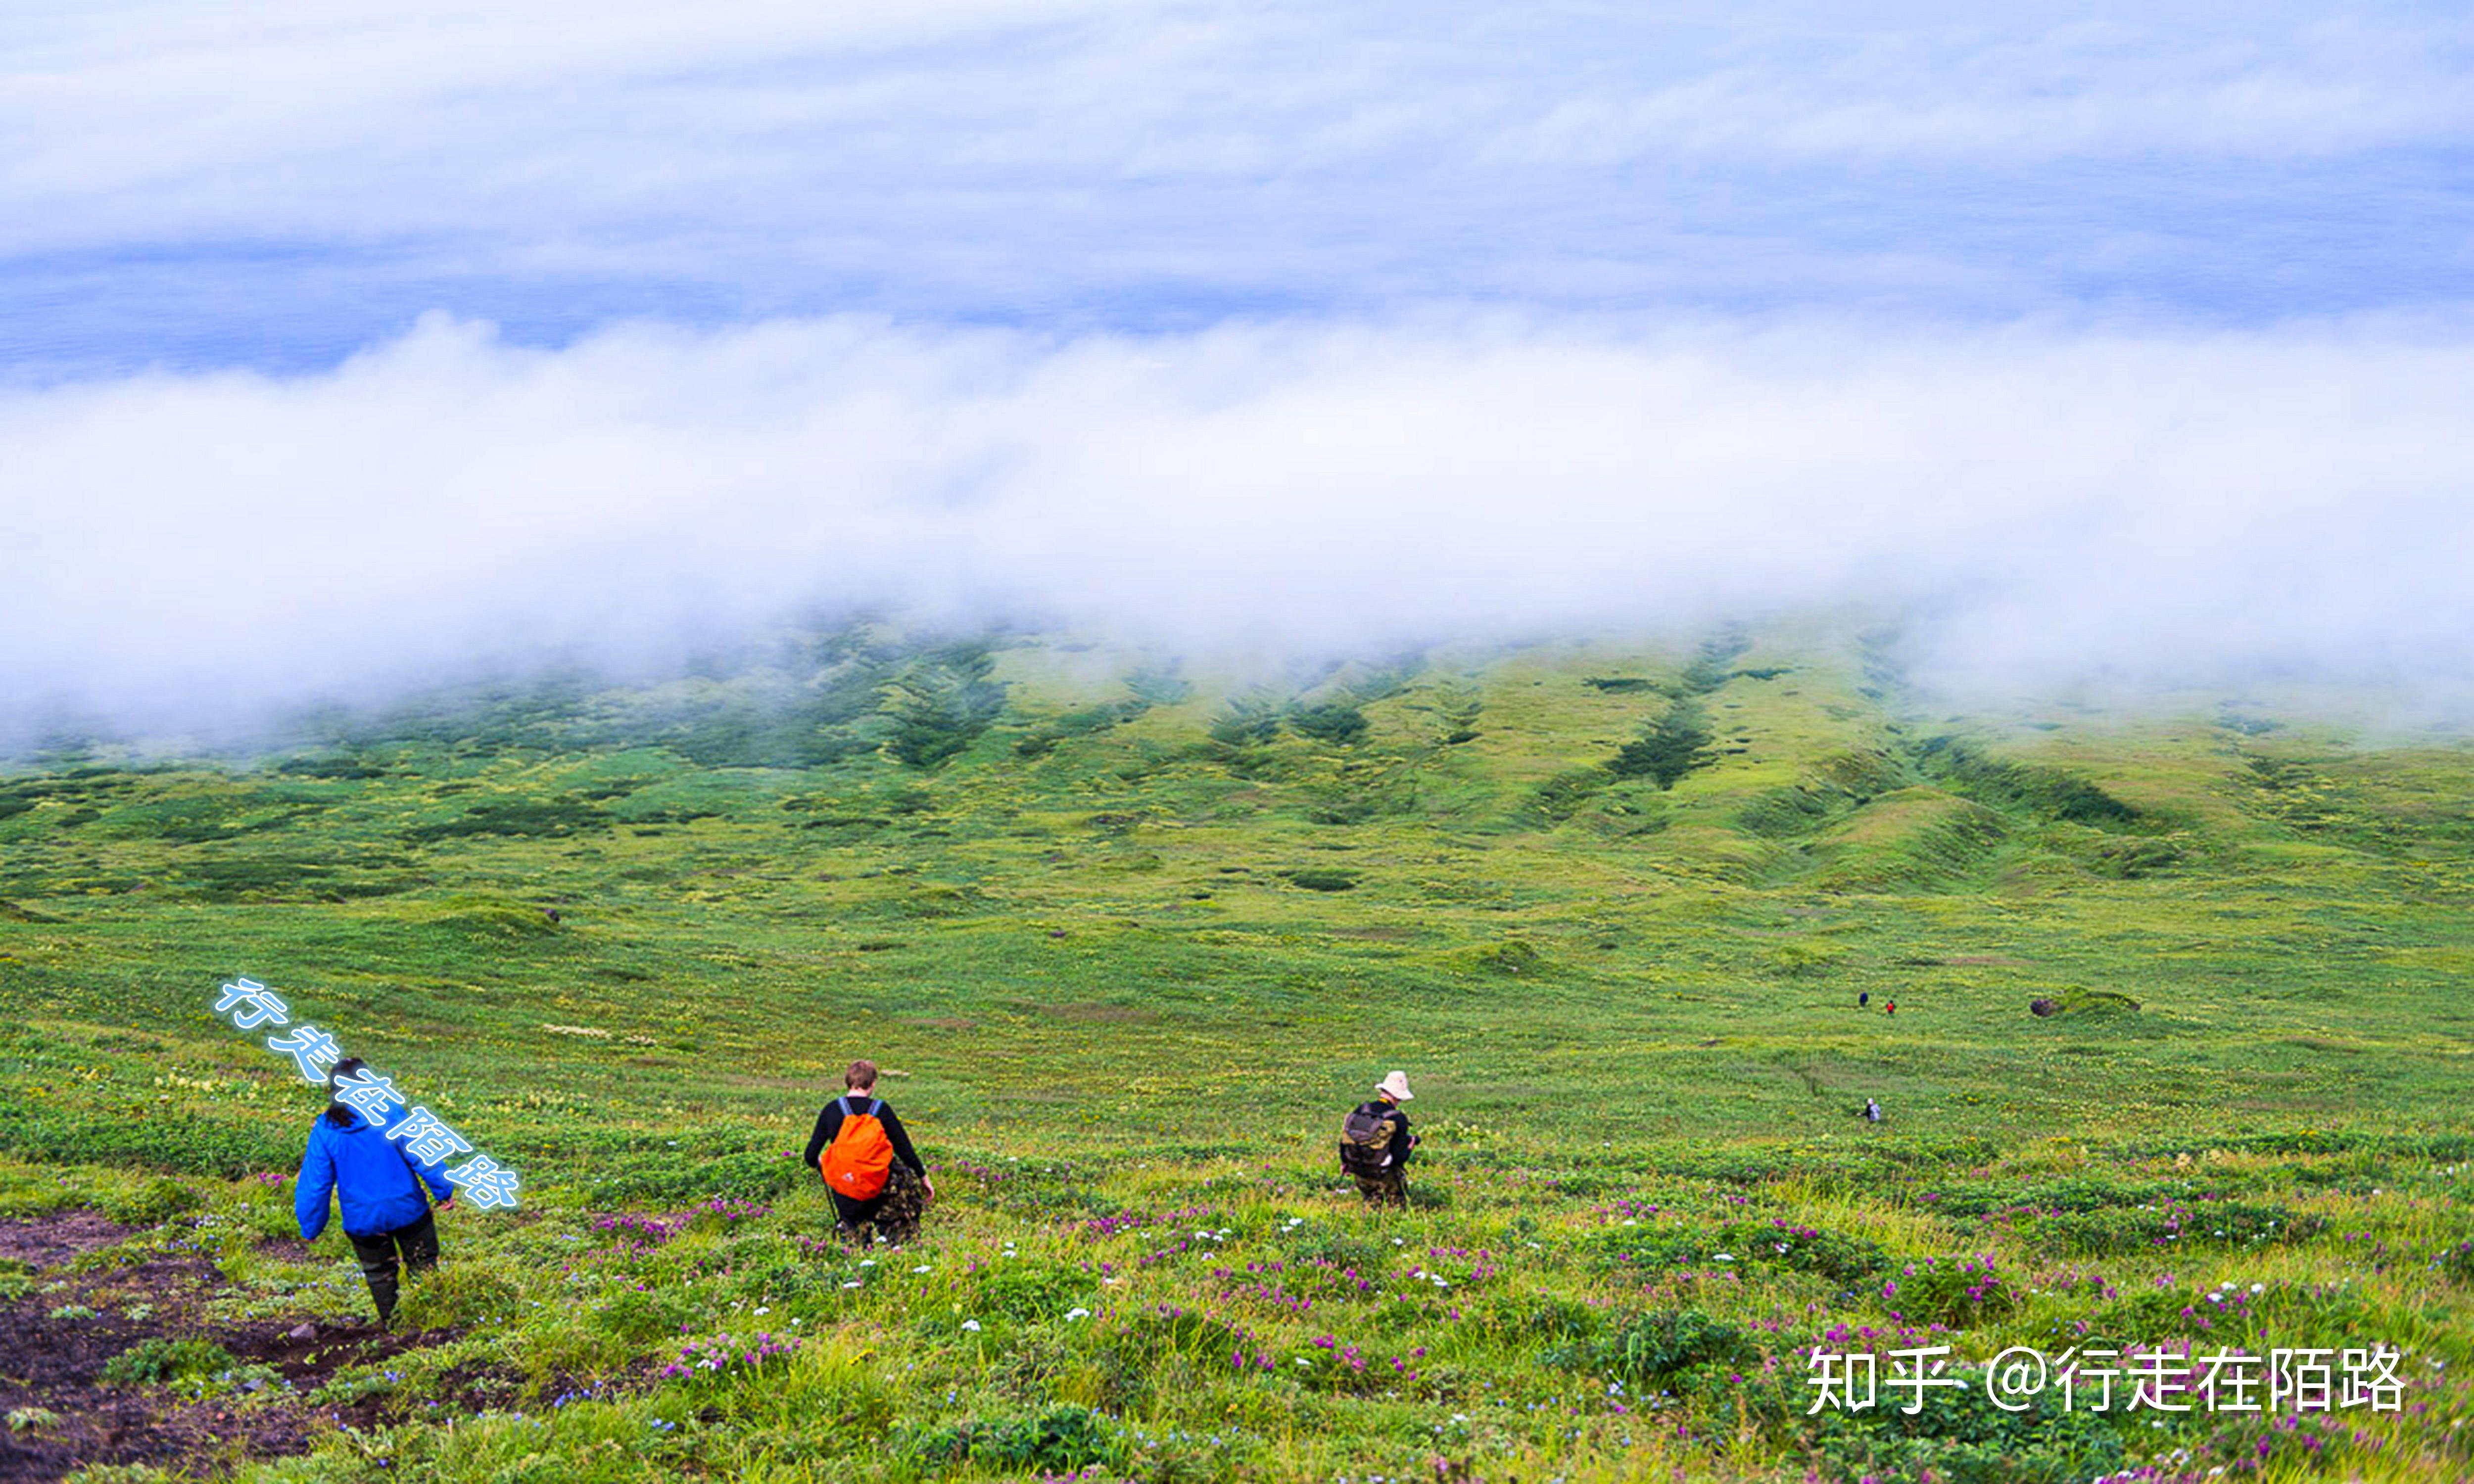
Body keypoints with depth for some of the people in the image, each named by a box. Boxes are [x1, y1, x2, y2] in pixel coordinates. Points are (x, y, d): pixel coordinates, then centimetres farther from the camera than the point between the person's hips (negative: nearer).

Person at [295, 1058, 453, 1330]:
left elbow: (315, 1184, -5)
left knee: (378, 1272, 22)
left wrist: (310, 1227, 6)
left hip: (362, 1219, 2)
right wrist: (444, 1191, -2)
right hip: (406, 1209, -1)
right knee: (424, 1265, 18)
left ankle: (390, 1322, 30)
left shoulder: (324, 1131, -10)